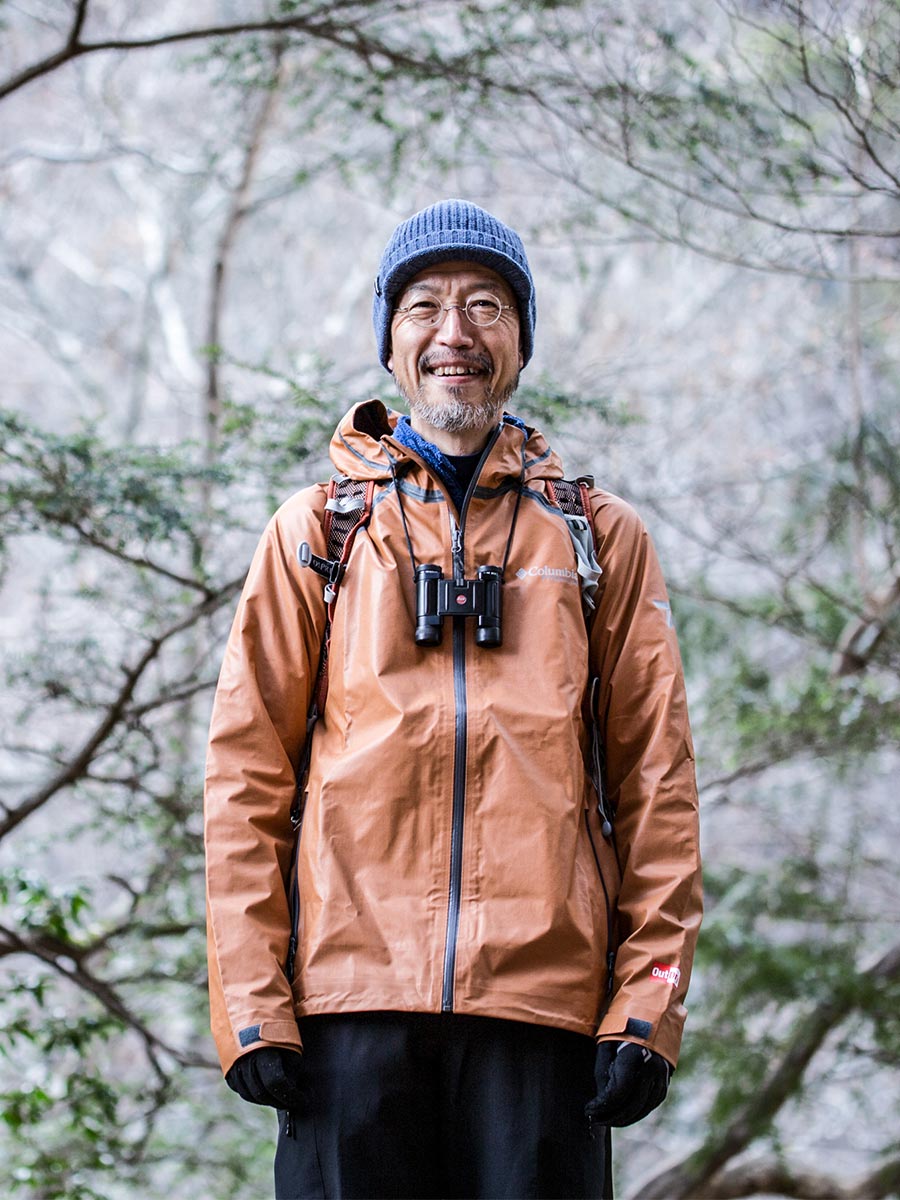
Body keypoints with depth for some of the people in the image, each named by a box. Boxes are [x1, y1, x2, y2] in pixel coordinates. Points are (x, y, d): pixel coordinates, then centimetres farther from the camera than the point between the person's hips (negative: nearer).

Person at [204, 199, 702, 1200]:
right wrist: (251, 1004, -2)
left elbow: (657, 783, 9)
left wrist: (648, 1005, 0)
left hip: (543, 996, 0)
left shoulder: (600, 539, 13)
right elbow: (245, 774, 7)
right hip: (353, 993, 0)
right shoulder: (316, 533, 11)